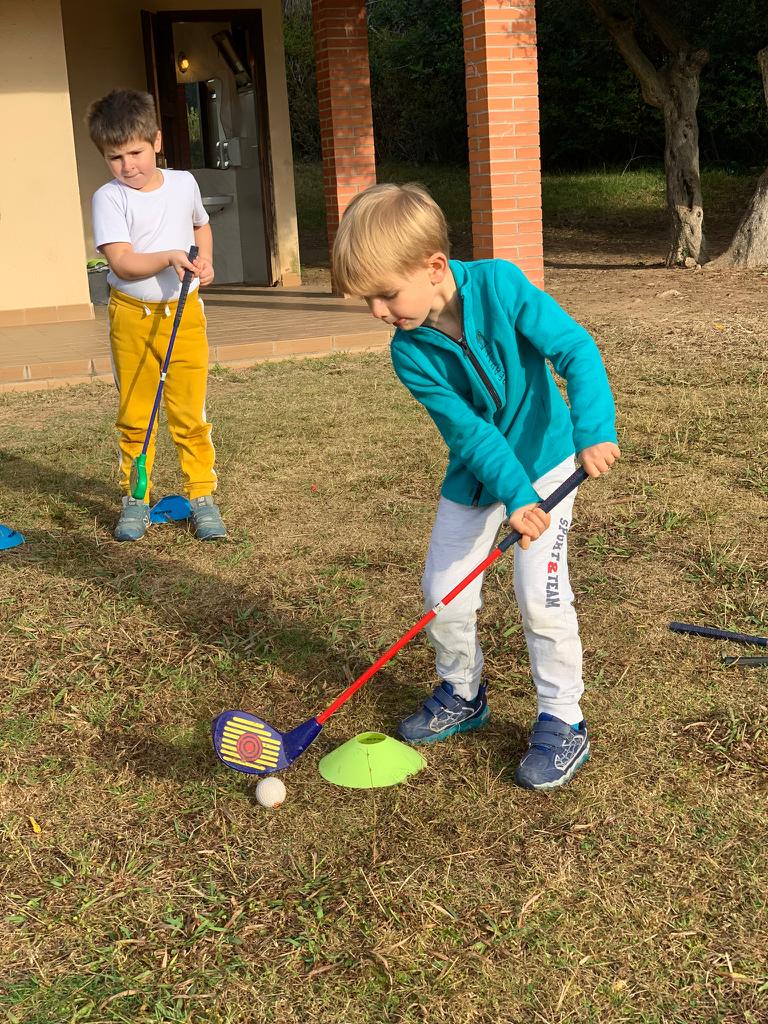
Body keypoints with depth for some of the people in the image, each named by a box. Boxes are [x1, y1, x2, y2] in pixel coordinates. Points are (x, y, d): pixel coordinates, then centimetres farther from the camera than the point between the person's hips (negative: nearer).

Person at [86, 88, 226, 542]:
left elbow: (201, 225, 25)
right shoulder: (109, 198, -7)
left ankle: (203, 496, 9)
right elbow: (122, 263, -16)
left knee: (191, 414, 0)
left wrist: (205, 259, 7)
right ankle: (135, 499, 17)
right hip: (132, 316, -1)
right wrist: (169, 257, -30)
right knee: (134, 416, 6)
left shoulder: (184, 183, 4)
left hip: (184, 311, 1)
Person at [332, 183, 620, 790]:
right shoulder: (410, 352, -17)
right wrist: (514, 495, -31)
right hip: (476, 475, 4)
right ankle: (462, 696, 33)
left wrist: (594, 430, -36)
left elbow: (575, 349, -23)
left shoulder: (499, 285, -24)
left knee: (540, 593, -12)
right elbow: (469, 430, -20)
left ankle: (563, 722, 6)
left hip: (545, 460, -4)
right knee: (443, 596, 7)